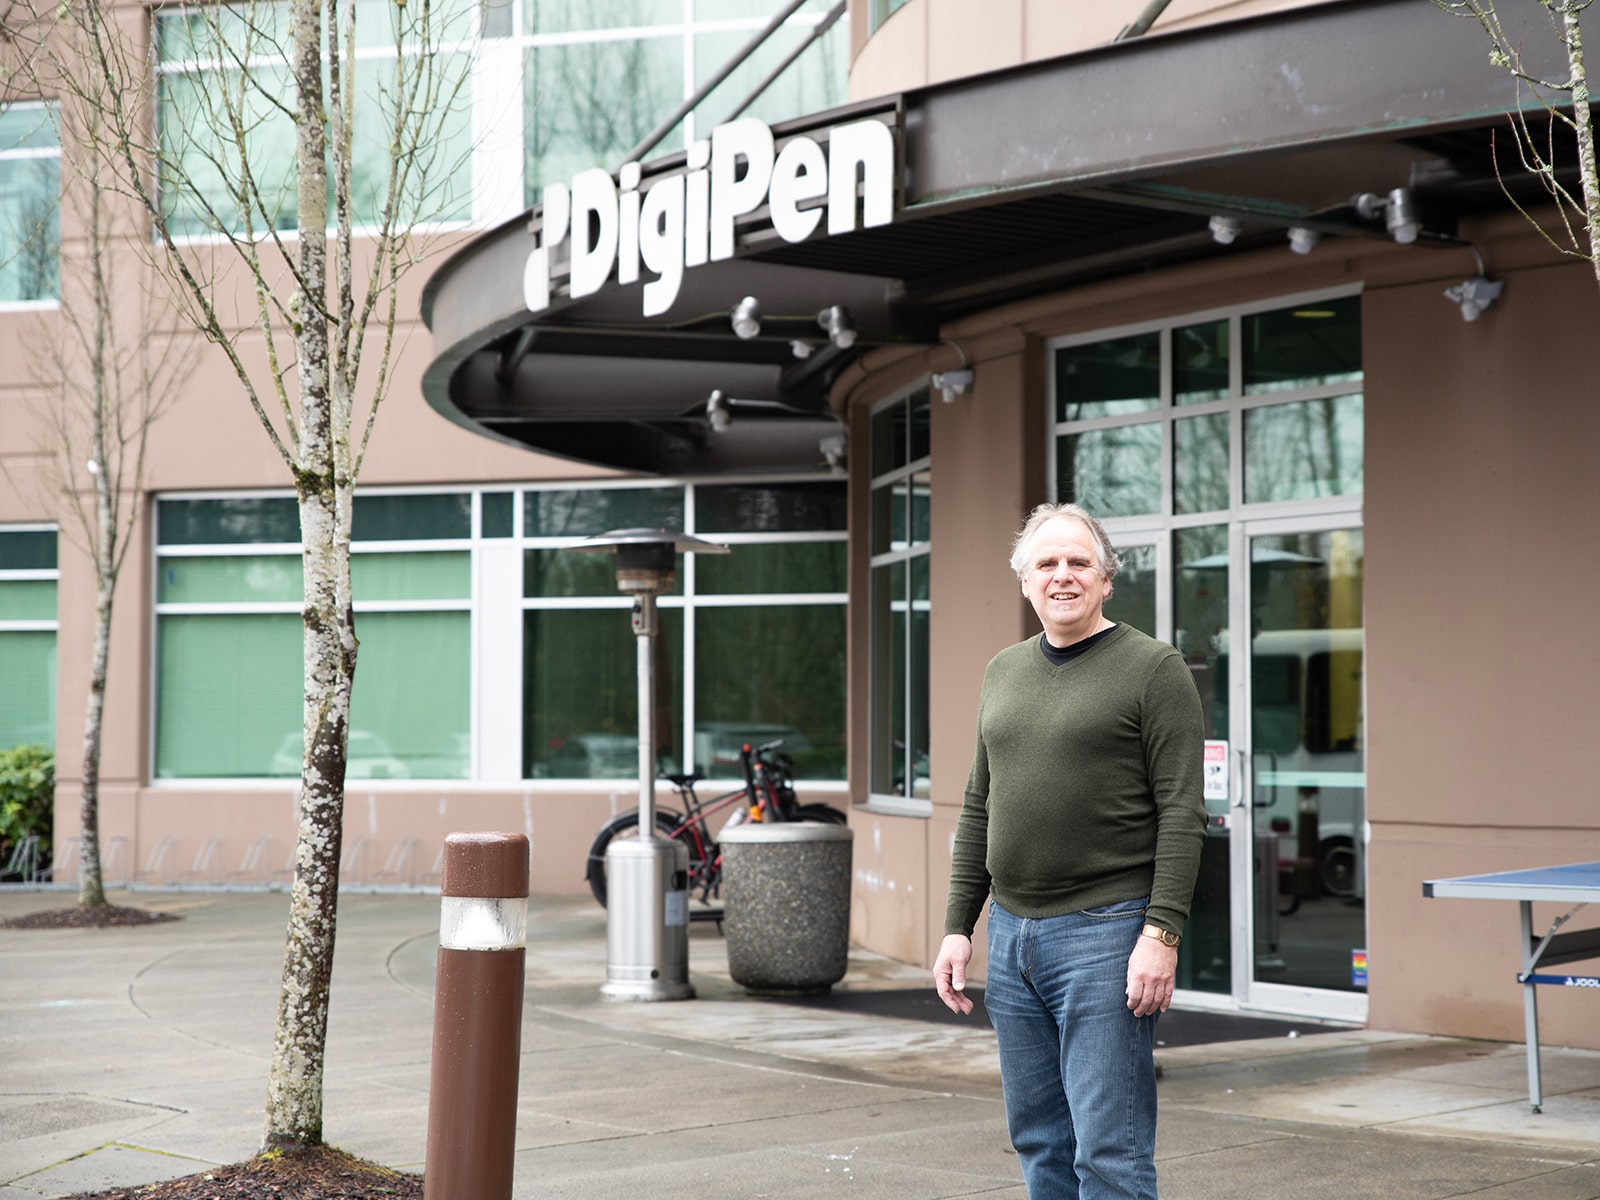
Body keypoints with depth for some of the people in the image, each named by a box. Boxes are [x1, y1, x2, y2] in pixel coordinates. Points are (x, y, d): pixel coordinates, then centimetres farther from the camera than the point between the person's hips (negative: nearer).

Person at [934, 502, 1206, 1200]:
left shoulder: (1153, 668, -5)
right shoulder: (1003, 672, 15)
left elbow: (1182, 814, -11)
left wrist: (1162, 934, -18)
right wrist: (958, 926, 12)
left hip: (1107, 933, -7)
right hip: (1012, 935, 7)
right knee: (1038, 1142, 12)